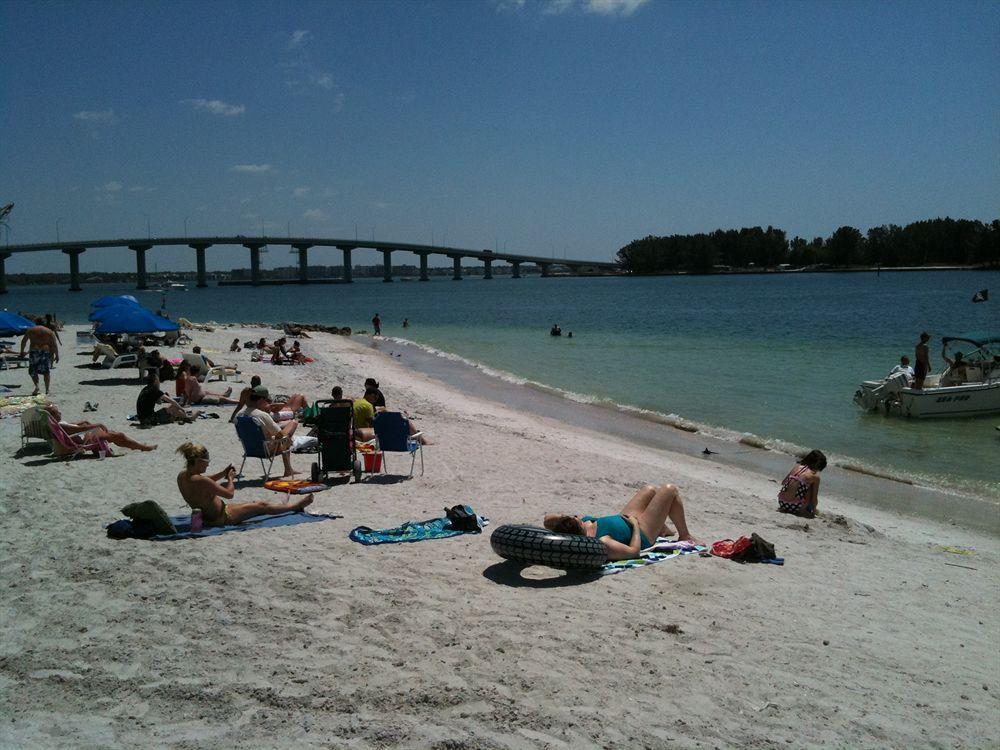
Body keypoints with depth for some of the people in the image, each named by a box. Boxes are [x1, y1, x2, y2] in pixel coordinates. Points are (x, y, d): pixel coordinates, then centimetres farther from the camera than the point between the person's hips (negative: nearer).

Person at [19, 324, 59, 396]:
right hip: (46, 351, 1)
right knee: (46, 371, 10)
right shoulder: (50, 331, 10)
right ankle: (47, 389, 11)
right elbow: (54, 344, 1)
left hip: (34, 351, -1)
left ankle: (36, 385, -13)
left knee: (32, 370, 9)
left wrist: (22, 351, 19)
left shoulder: (30, 330, 14)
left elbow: (23, 341, 11)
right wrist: (56, 355, 1)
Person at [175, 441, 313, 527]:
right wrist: (230, 478, -5)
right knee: (262, 506, 4)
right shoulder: (200, 480, -32)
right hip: (221, 518, -10)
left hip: (205, 516, 10)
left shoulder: (182, 476, -4)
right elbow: (229, 494, -22)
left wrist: (222, 474, 9)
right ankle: (297, 505, 23)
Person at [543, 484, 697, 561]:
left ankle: (663, 529, 53)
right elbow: (634, 550, -34)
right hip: (642, 534, -7)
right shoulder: (602, 543, -46)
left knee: (650, 489, 27)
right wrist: (635, 524, -22)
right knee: (669, 490, 4)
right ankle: (685, 536, 28)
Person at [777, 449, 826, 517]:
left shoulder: (797, 466, 8)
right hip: (795, 507, -6)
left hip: (782, 503, 6)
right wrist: (813, 510, 21)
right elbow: (814, 498, 2)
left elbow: (783, 482, 20)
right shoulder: (815, 476, -5)